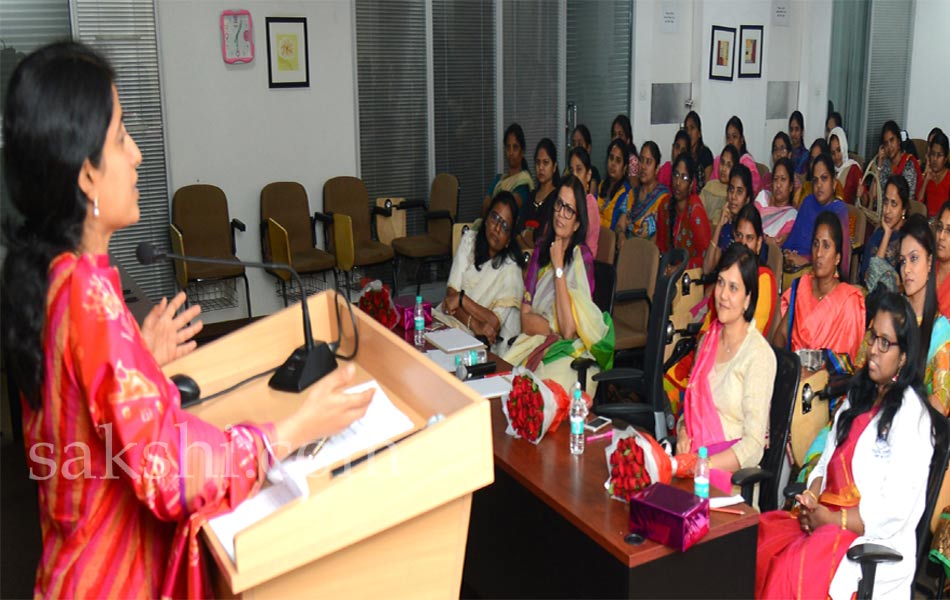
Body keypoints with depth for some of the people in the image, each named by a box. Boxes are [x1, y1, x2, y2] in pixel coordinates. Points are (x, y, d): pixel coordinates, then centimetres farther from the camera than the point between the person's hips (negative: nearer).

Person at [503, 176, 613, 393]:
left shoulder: (582, 258, -7)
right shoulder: (541, 249, 9)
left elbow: (569, 330, -16)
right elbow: (526, 319, 6)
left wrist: (558, 267, -13)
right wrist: (555, 328, -12)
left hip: (571, 353, -5)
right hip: (534, 343, 5)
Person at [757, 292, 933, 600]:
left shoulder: (910, 415, -8)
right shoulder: (860, 392, 17)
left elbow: (893, 512, -15)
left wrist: (830, 518, -15)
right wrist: (811, 497, -1)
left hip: (876, 543, -7)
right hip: (826, 518, 7)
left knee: (796, 570, -32)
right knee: (759, 540, -18)